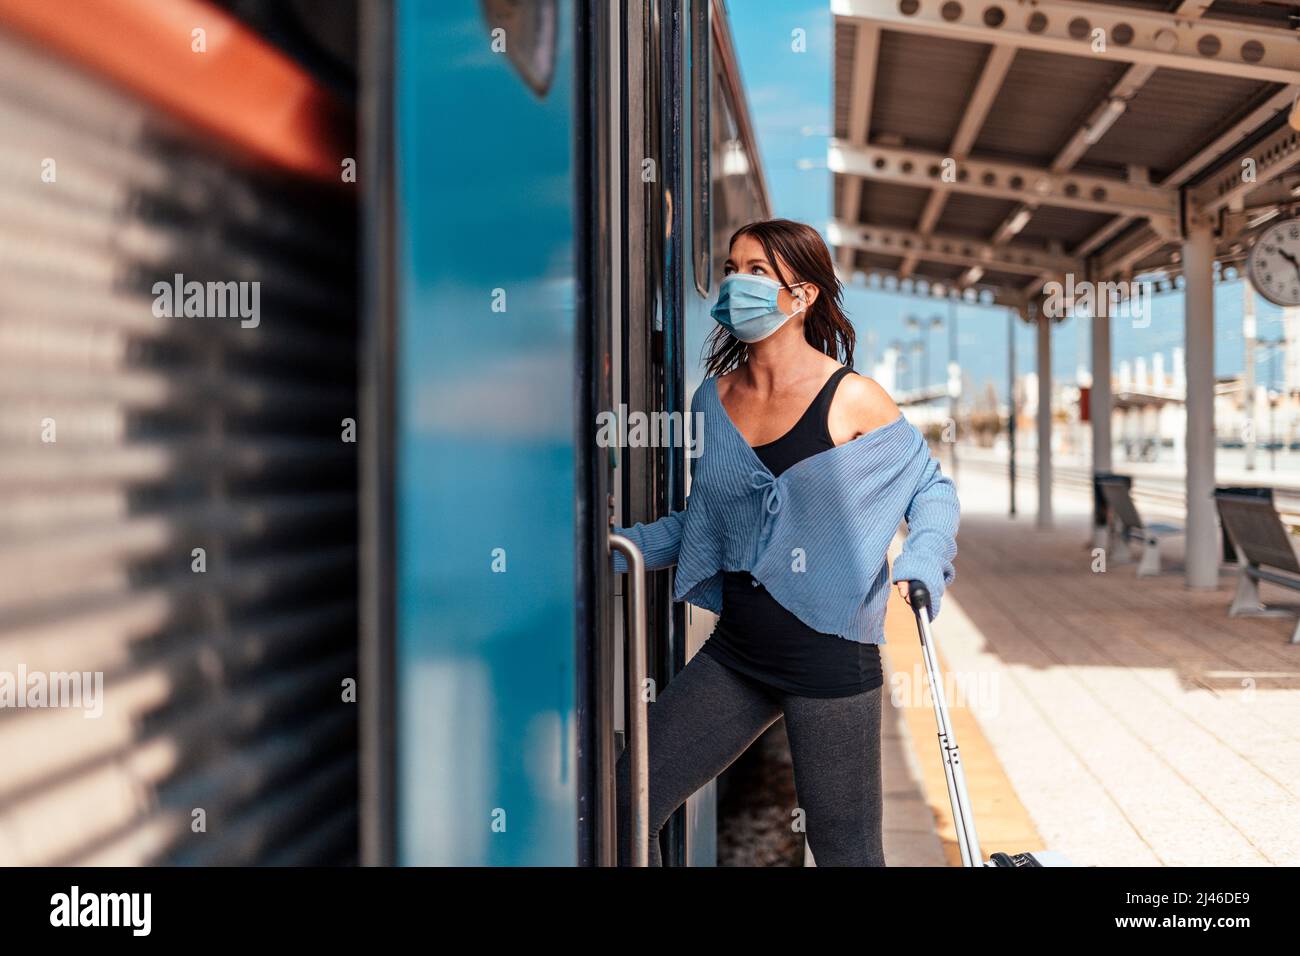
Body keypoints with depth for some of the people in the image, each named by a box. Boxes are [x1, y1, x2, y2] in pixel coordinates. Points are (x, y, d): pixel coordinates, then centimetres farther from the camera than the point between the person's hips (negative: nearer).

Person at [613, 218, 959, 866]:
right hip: (735, 651, 5)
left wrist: (921, 565, -15)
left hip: (831, 659, -4)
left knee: (845, 853, 6)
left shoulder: (851, 400, -8)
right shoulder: (714, 398, 6)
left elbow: (931, 487, 3)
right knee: (623, 806, -1)